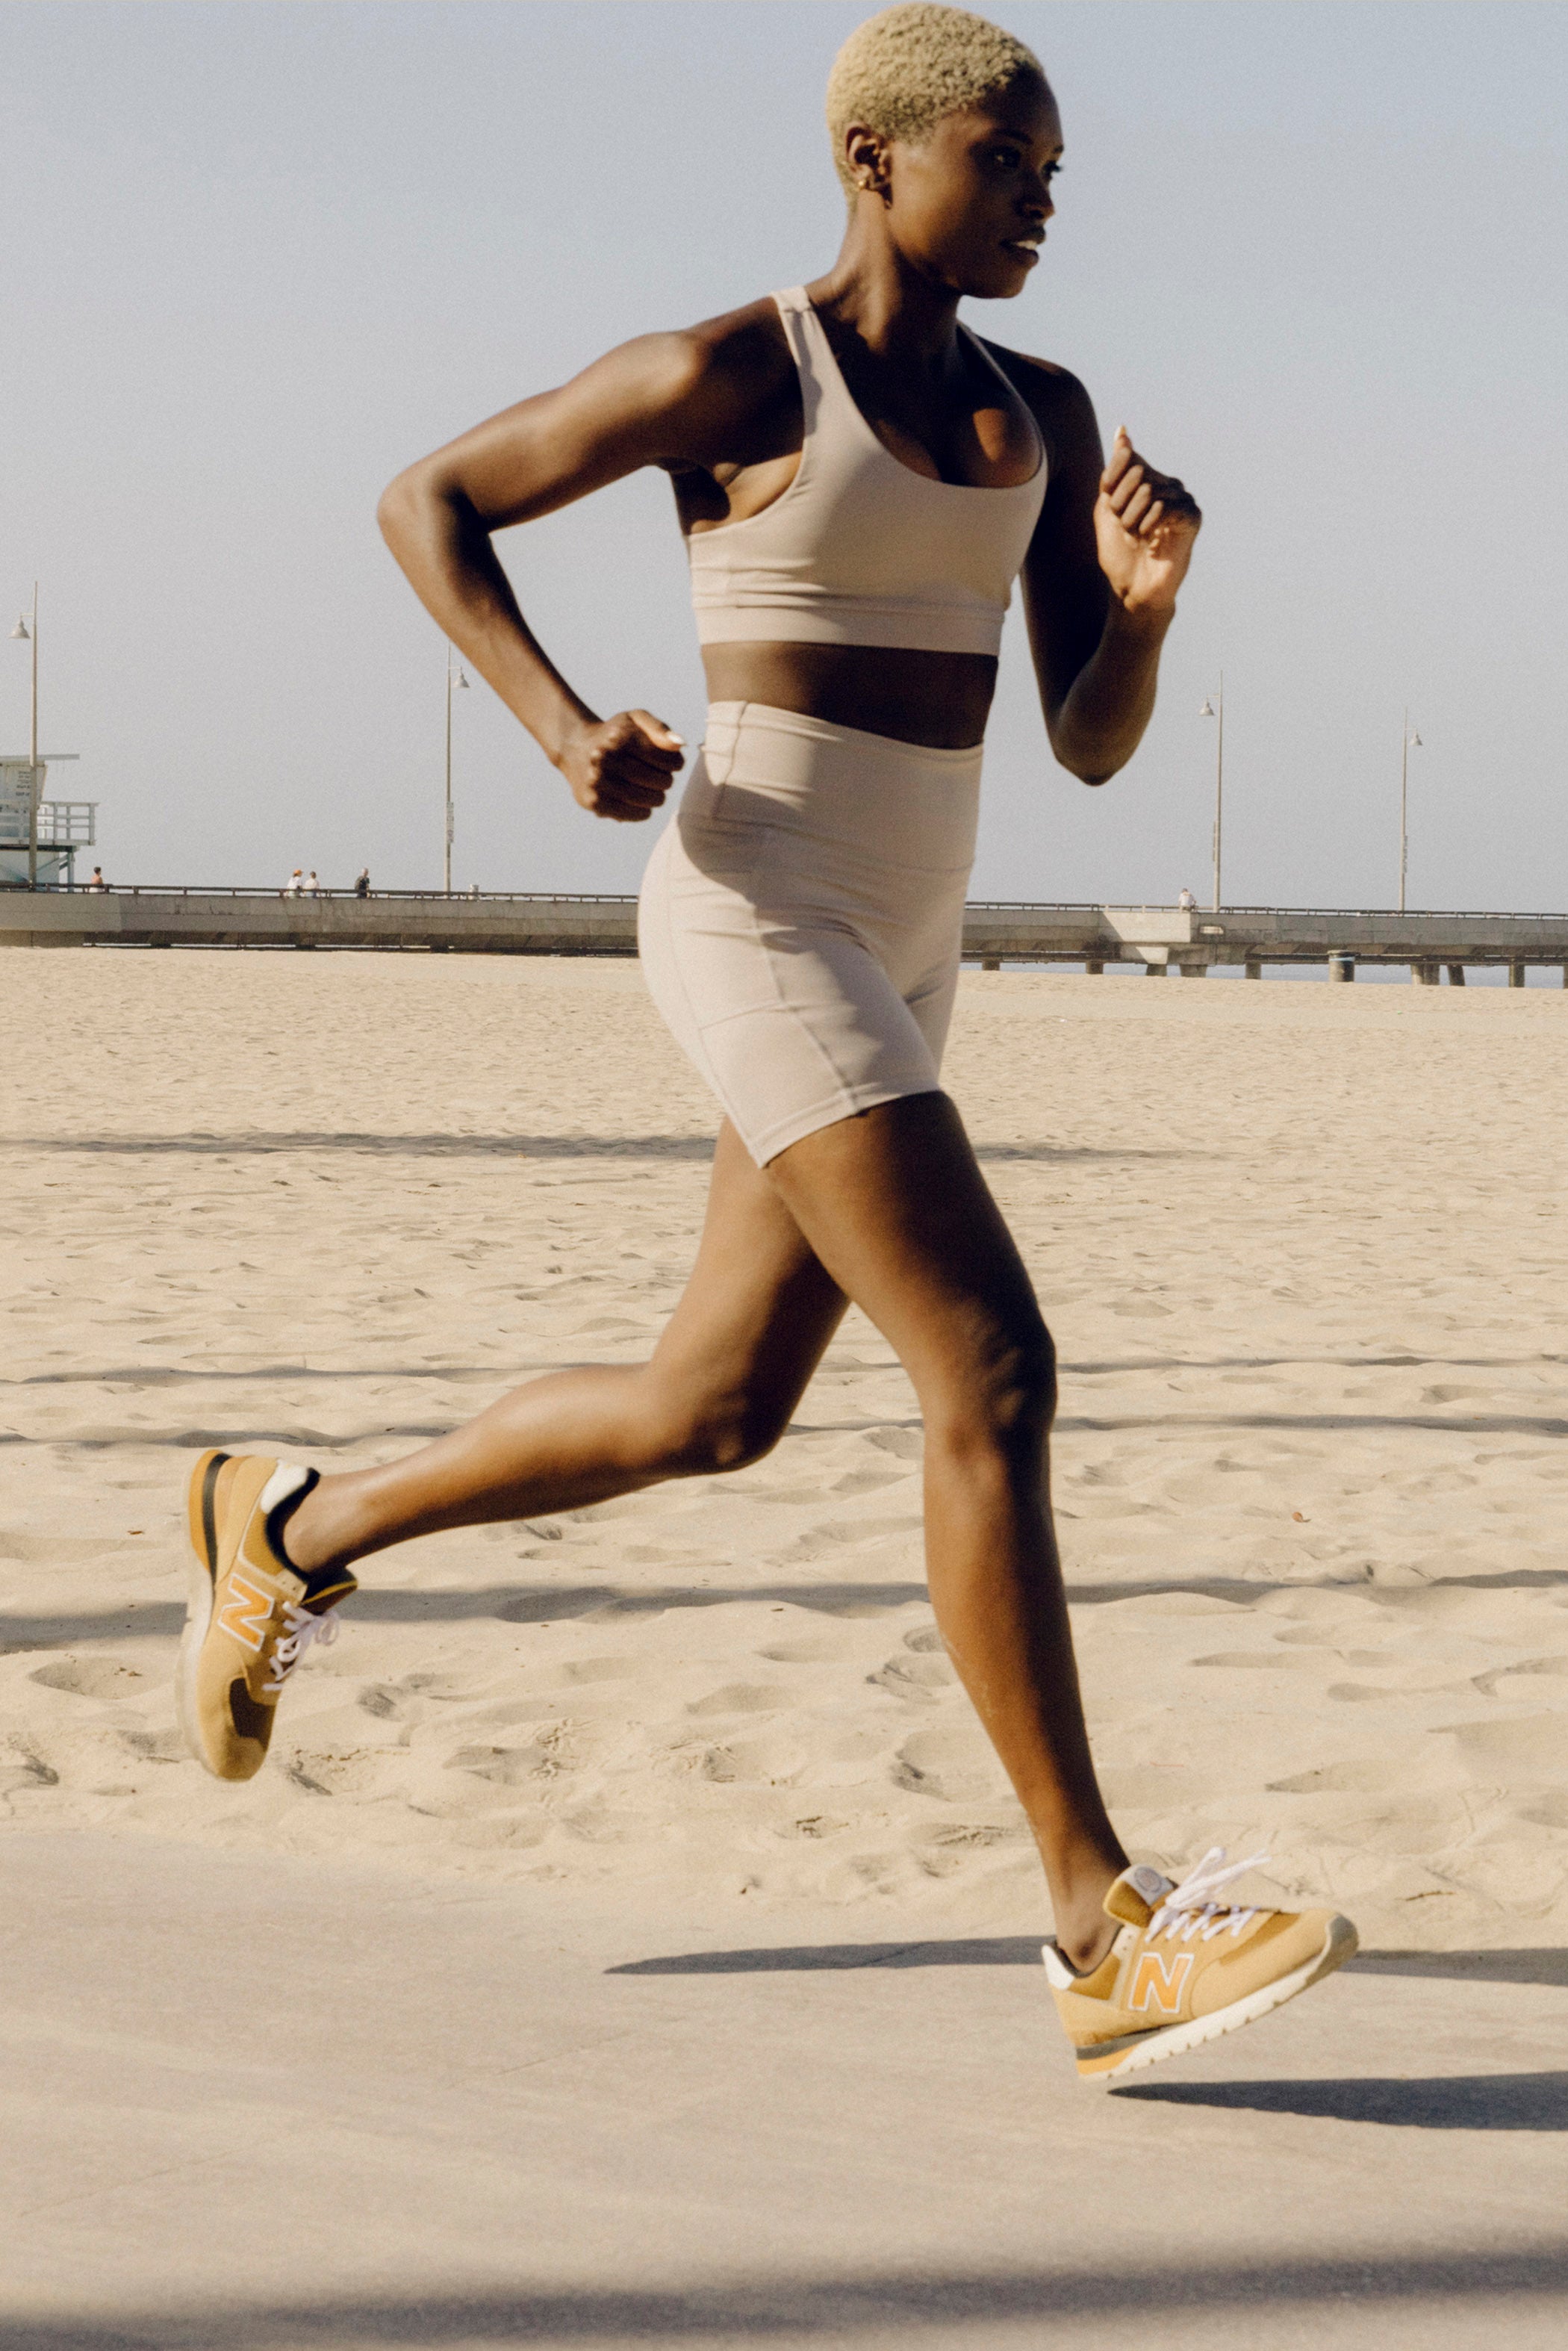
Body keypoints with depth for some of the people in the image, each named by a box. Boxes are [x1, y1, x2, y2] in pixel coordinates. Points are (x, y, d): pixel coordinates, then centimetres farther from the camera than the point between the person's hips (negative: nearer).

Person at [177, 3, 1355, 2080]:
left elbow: (1094, 746, 9)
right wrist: (562, 722, -12)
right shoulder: (727, 376, -7)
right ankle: (1110, 1933, -14)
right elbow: (430, 501, 3)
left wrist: (1146, 595, -12)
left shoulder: (1038, 414, 12)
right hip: (759, 919, -9)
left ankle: (295, 1530, 36)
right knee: (996, 1380, -16)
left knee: (715, 1411, 16)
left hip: (900, 950, 9)